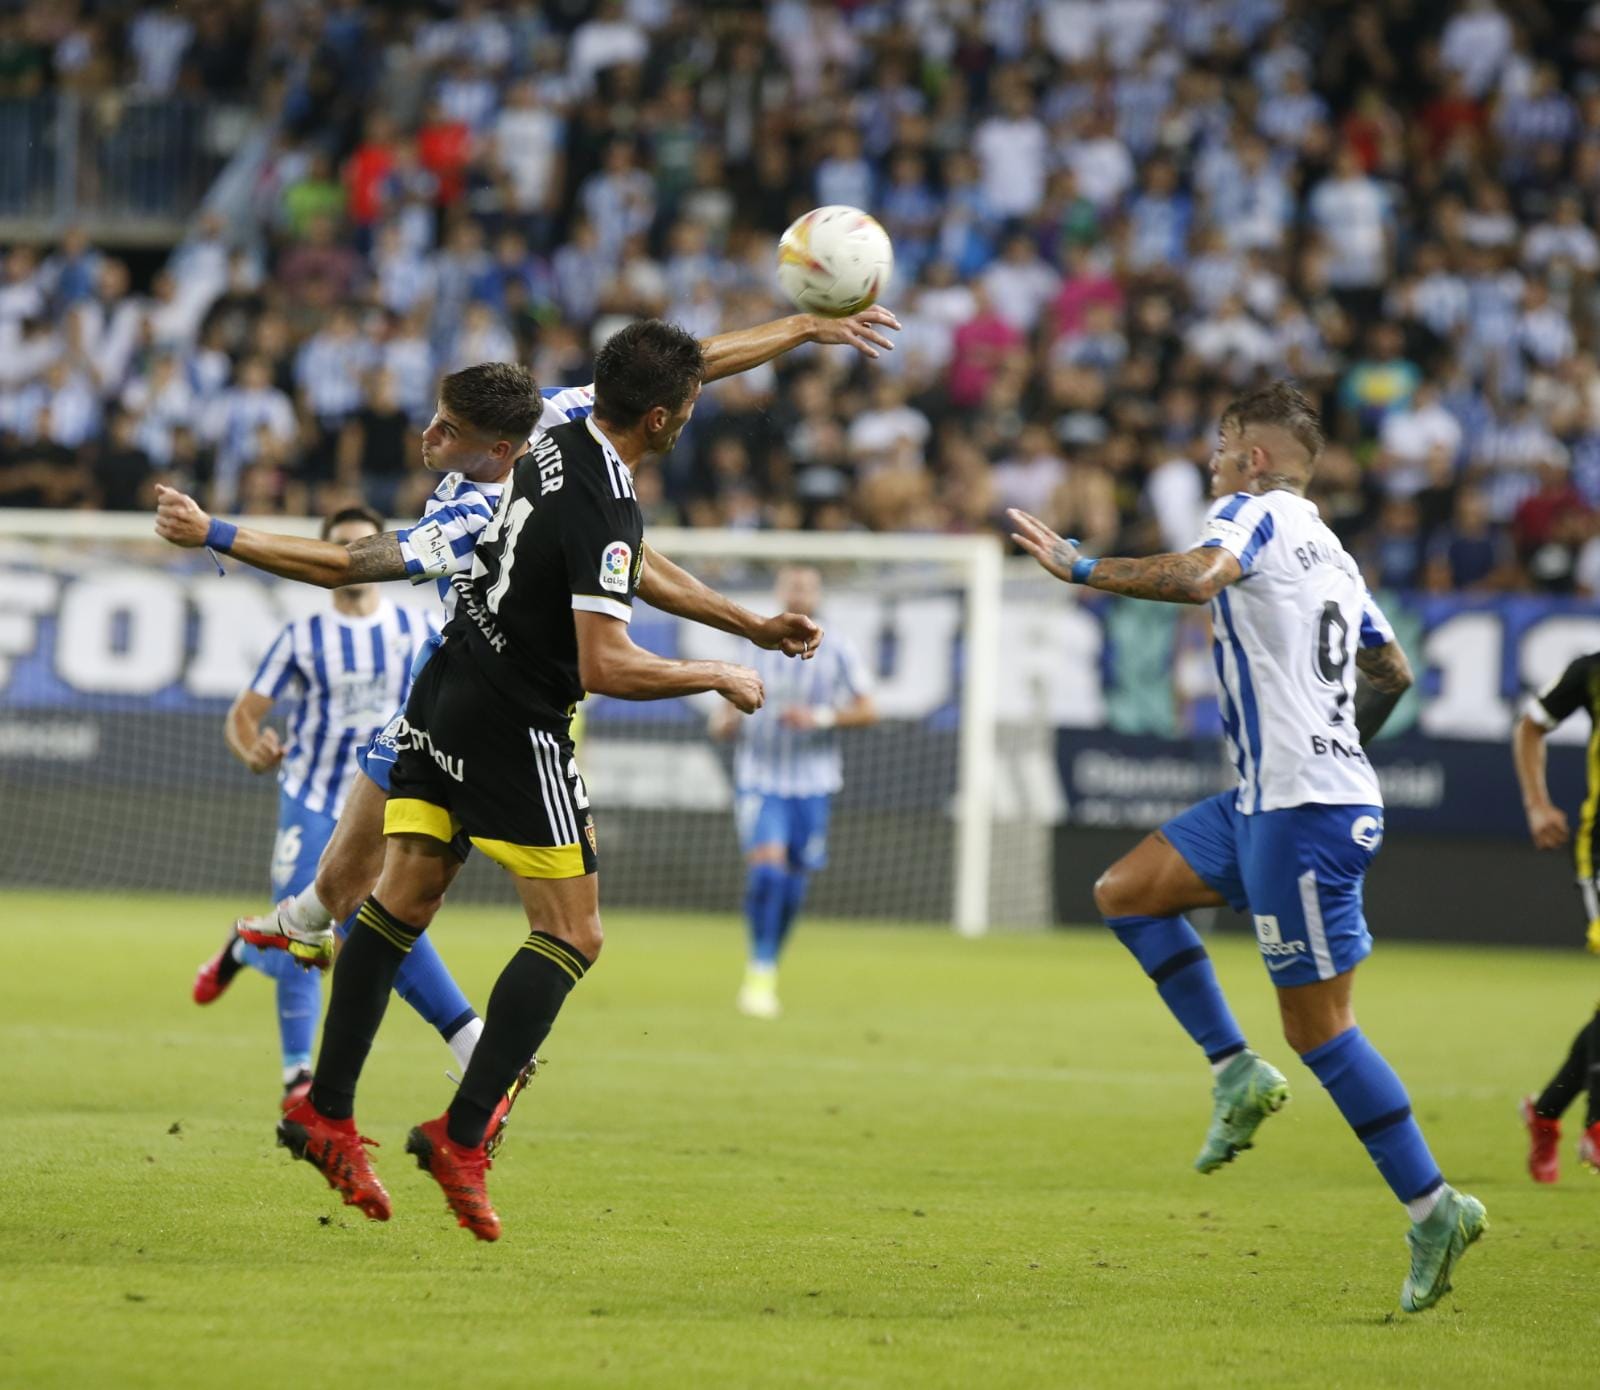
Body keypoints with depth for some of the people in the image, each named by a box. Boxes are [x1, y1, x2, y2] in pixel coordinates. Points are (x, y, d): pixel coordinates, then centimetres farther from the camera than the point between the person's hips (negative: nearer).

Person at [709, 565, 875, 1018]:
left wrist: (821, 716, -17)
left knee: (793, 886, 5)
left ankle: (766, 978, 24)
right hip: (759, 779, -1)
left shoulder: (837, 653, 3)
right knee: (766, 867, -21)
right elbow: (728, 704, 11)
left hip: (812, 785, 1)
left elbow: (867, 711, -1)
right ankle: (760, 972, -13)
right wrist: (723, 721, -13)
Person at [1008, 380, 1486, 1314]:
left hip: (1304, 812, -9)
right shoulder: (1327, 549, 19)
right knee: (1126, 893, 12)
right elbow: (1393, 672, 26)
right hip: (1269, 798, 9)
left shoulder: (1256, 512, -7)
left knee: (1319, 1025, -5)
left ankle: (1434, 1208, -2)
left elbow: (1199, 577, -30)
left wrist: (1081, 569, -21)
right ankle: (1237, 1072, 8)